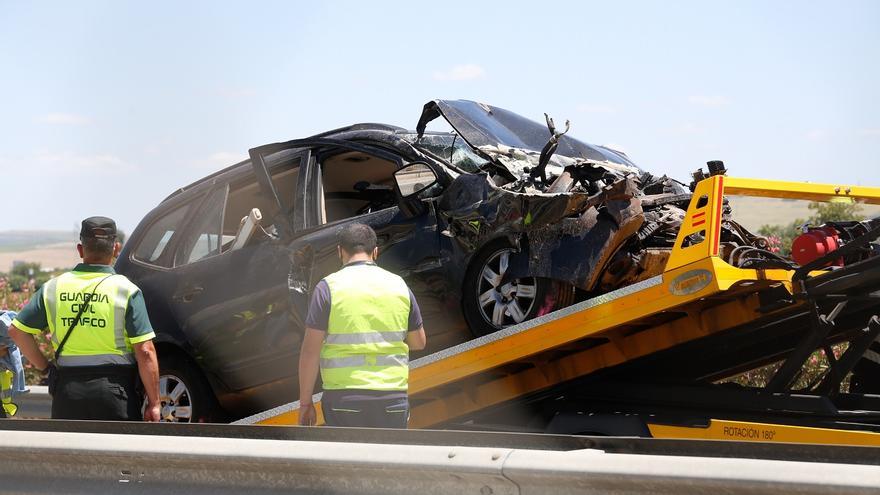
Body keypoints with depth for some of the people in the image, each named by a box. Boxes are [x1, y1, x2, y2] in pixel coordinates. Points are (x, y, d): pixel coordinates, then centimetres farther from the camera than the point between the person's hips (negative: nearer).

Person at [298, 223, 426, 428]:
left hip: (344, 395, -3)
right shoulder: (398, 285, 8)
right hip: (393, 394, 3)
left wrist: (305, 403, 1)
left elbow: (310, 350, -5)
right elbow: (419, 342, 16)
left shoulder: (329, 287, -2)